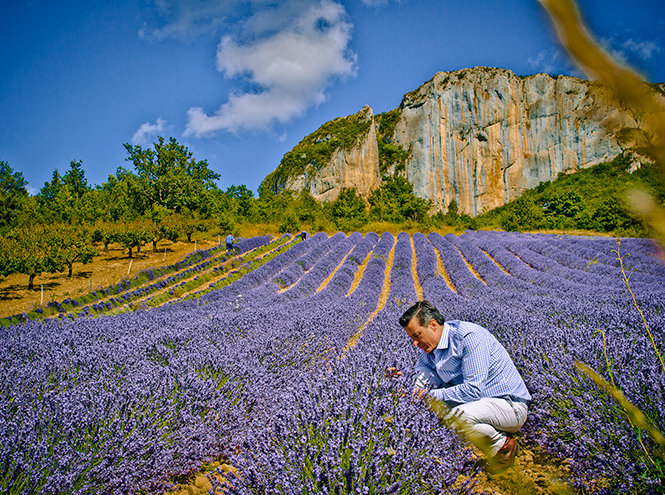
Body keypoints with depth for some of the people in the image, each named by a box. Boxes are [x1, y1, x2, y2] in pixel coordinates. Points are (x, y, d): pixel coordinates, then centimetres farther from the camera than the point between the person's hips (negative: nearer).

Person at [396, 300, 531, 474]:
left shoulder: (470, 336, -24)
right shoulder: (429, 346, 0)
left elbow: (474, 390, -30)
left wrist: (432, 394, -29)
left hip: (511, 406, -8)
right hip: (477, 401, 8)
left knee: (459, 414, -36)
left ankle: (503, 445, -3)